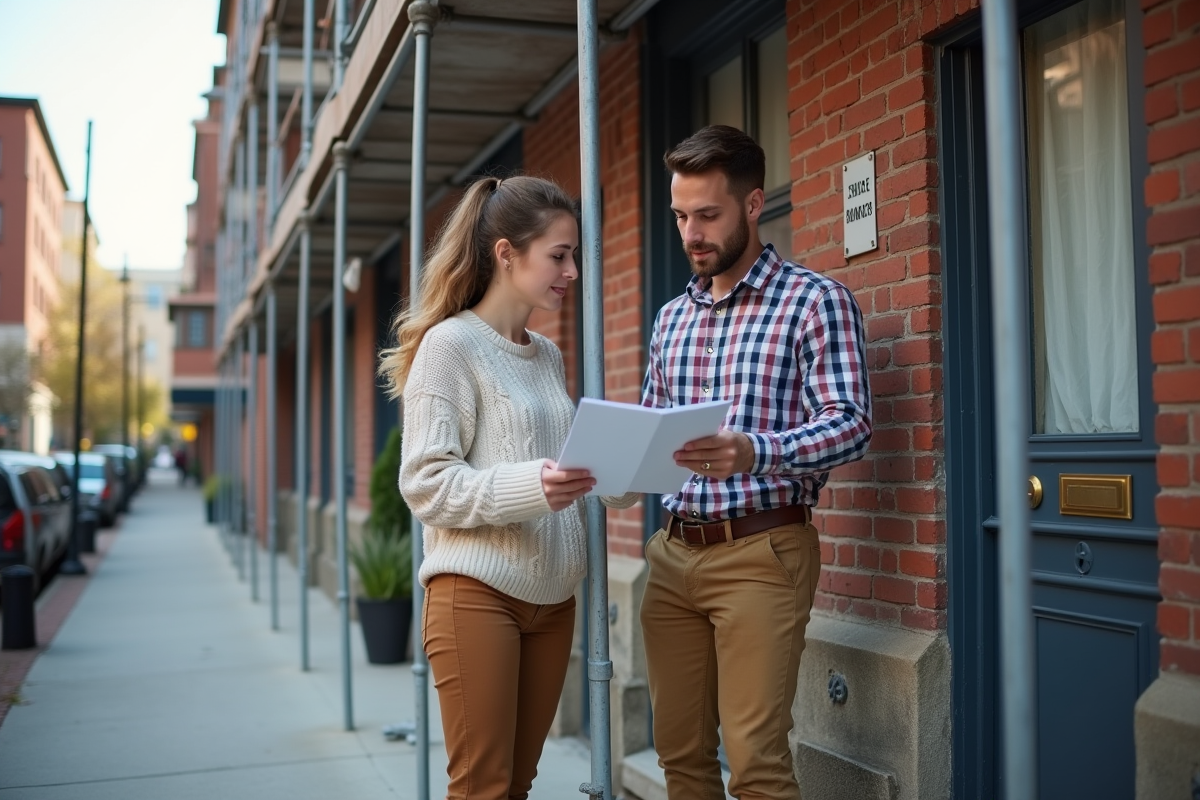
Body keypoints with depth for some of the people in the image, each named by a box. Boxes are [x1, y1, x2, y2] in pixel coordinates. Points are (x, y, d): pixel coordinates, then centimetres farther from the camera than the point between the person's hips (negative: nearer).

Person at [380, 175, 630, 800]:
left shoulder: (549, 355, 14)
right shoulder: (449, 344, -8)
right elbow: (424, 484, -13)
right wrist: (527, 487, -27)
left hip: (551, 596, 7)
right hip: (477, 591, -7)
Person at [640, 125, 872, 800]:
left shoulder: (816, 301, -4)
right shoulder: (672, 317, 16)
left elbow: (851, 425, -13)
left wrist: (753, 452, -30)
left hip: (761, 552, -6)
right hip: (675, 551, 6)